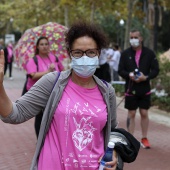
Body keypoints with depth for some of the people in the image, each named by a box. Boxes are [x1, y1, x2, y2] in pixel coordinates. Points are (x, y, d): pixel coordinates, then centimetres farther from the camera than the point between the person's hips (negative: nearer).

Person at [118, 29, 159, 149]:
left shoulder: (149, 53, -1)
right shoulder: (125, 54, 1)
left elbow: (155, 70, -1)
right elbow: (121, 70, 1)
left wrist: (146, 77, -18)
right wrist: (129, 75, -19)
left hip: (145, 89, 0)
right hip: (130, 88, 0)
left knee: (144, 113, 5)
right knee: (131, 114, 5)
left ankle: (144, 138, 17)